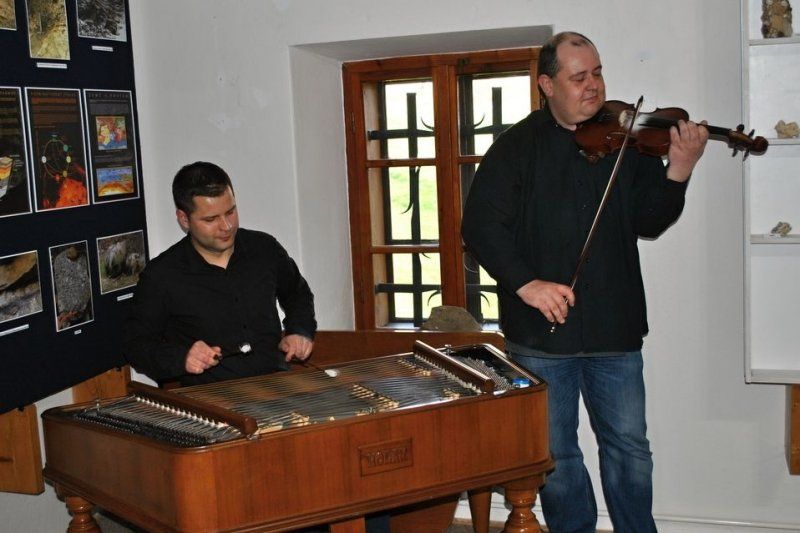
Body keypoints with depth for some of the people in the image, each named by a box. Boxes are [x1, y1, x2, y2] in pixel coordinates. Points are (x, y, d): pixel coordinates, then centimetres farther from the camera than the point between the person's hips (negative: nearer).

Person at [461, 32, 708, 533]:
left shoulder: (628, 140, 3)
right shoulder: (517, 147, -2)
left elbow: (649, 222, -3)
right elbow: (481, 225, -8)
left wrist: (678, 172, -20)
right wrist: (525, 283, -19)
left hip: (615, 327, 2)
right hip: (540, 331, -1)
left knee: (629, 445, 13)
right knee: (555, 452, 12)